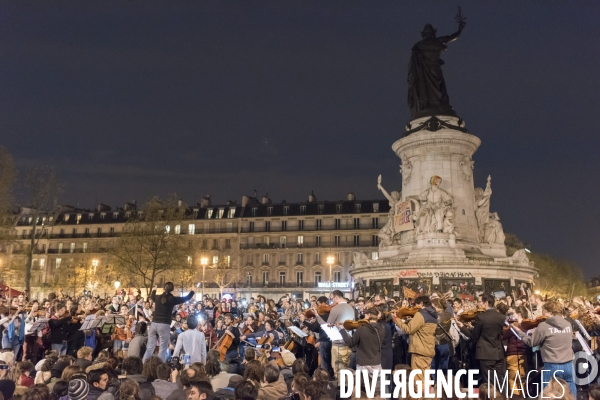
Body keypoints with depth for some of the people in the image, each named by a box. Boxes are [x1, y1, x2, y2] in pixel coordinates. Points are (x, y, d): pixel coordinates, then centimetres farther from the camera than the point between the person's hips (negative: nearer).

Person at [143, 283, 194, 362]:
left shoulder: (158, 297, 7)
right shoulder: (172, 299, -6)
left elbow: (152, 296, 33)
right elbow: (187, 298, 6)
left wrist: (154, 290, 55)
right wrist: (192, 291, 26)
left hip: (154, 324, 5)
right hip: (164, 325, -5)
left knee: (150, 347, 10)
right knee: (163, 349, 1)